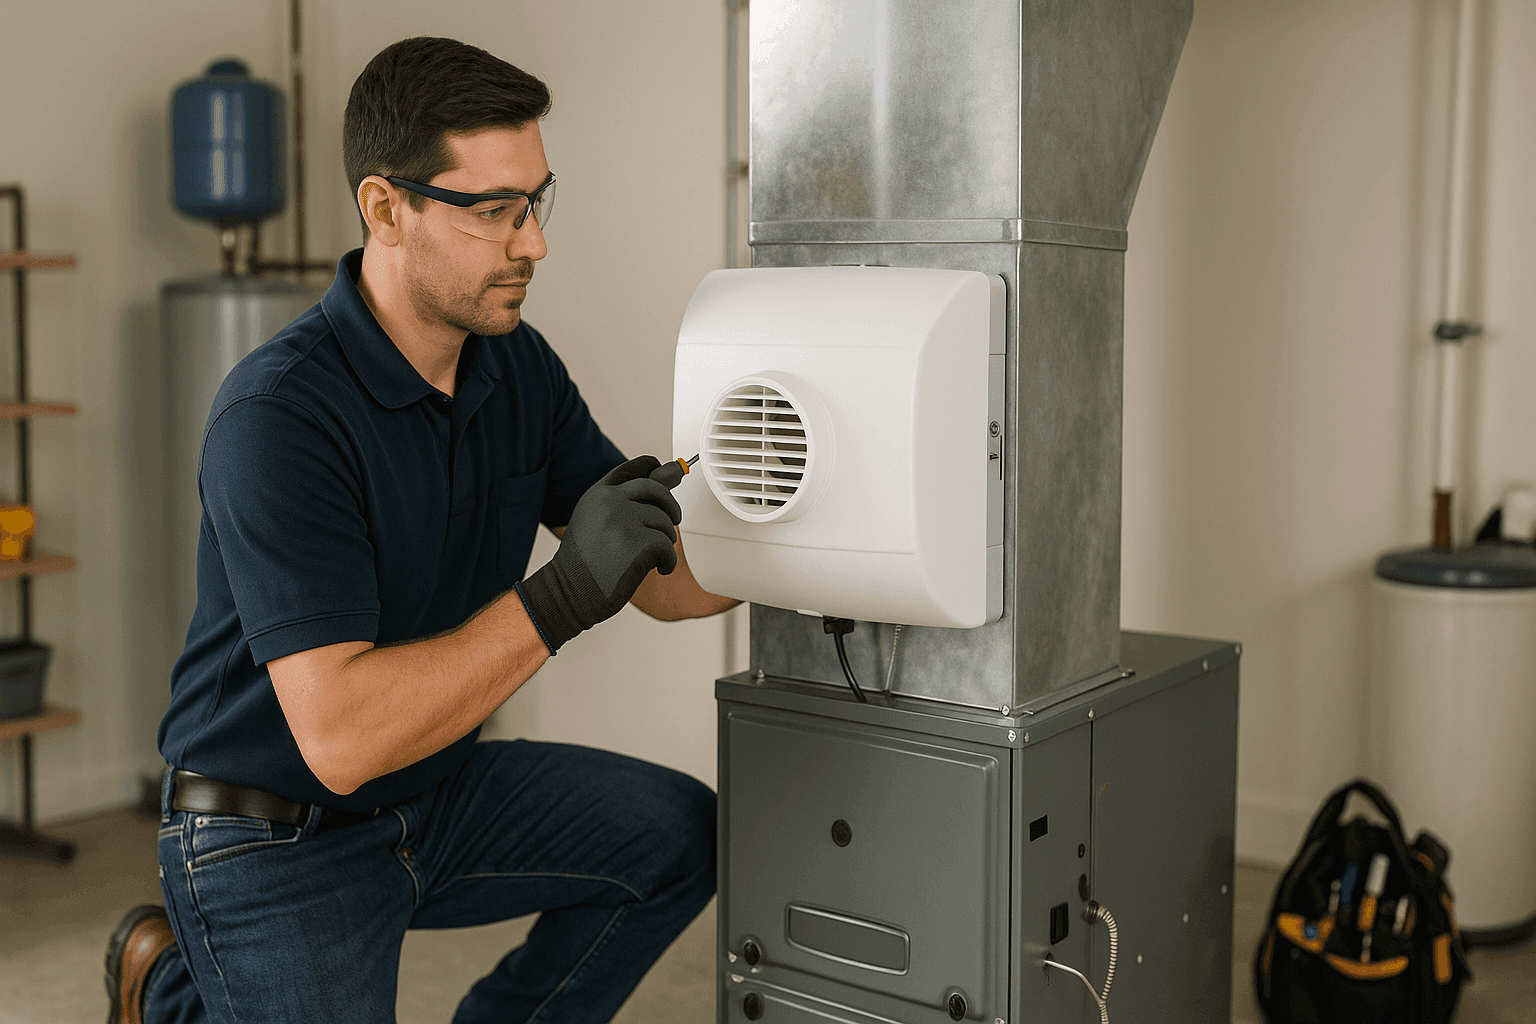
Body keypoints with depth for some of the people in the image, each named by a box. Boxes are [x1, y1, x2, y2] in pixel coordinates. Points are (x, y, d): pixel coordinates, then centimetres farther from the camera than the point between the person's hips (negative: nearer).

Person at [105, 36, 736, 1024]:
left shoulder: (518, 366, -3)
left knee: (681, 832, -5)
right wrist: (563, 595, -37)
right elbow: (338, 735, -33)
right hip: (275, 839, -6)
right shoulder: (278, 416, -27)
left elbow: (666, 577, 0)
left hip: (439, 793, 7)